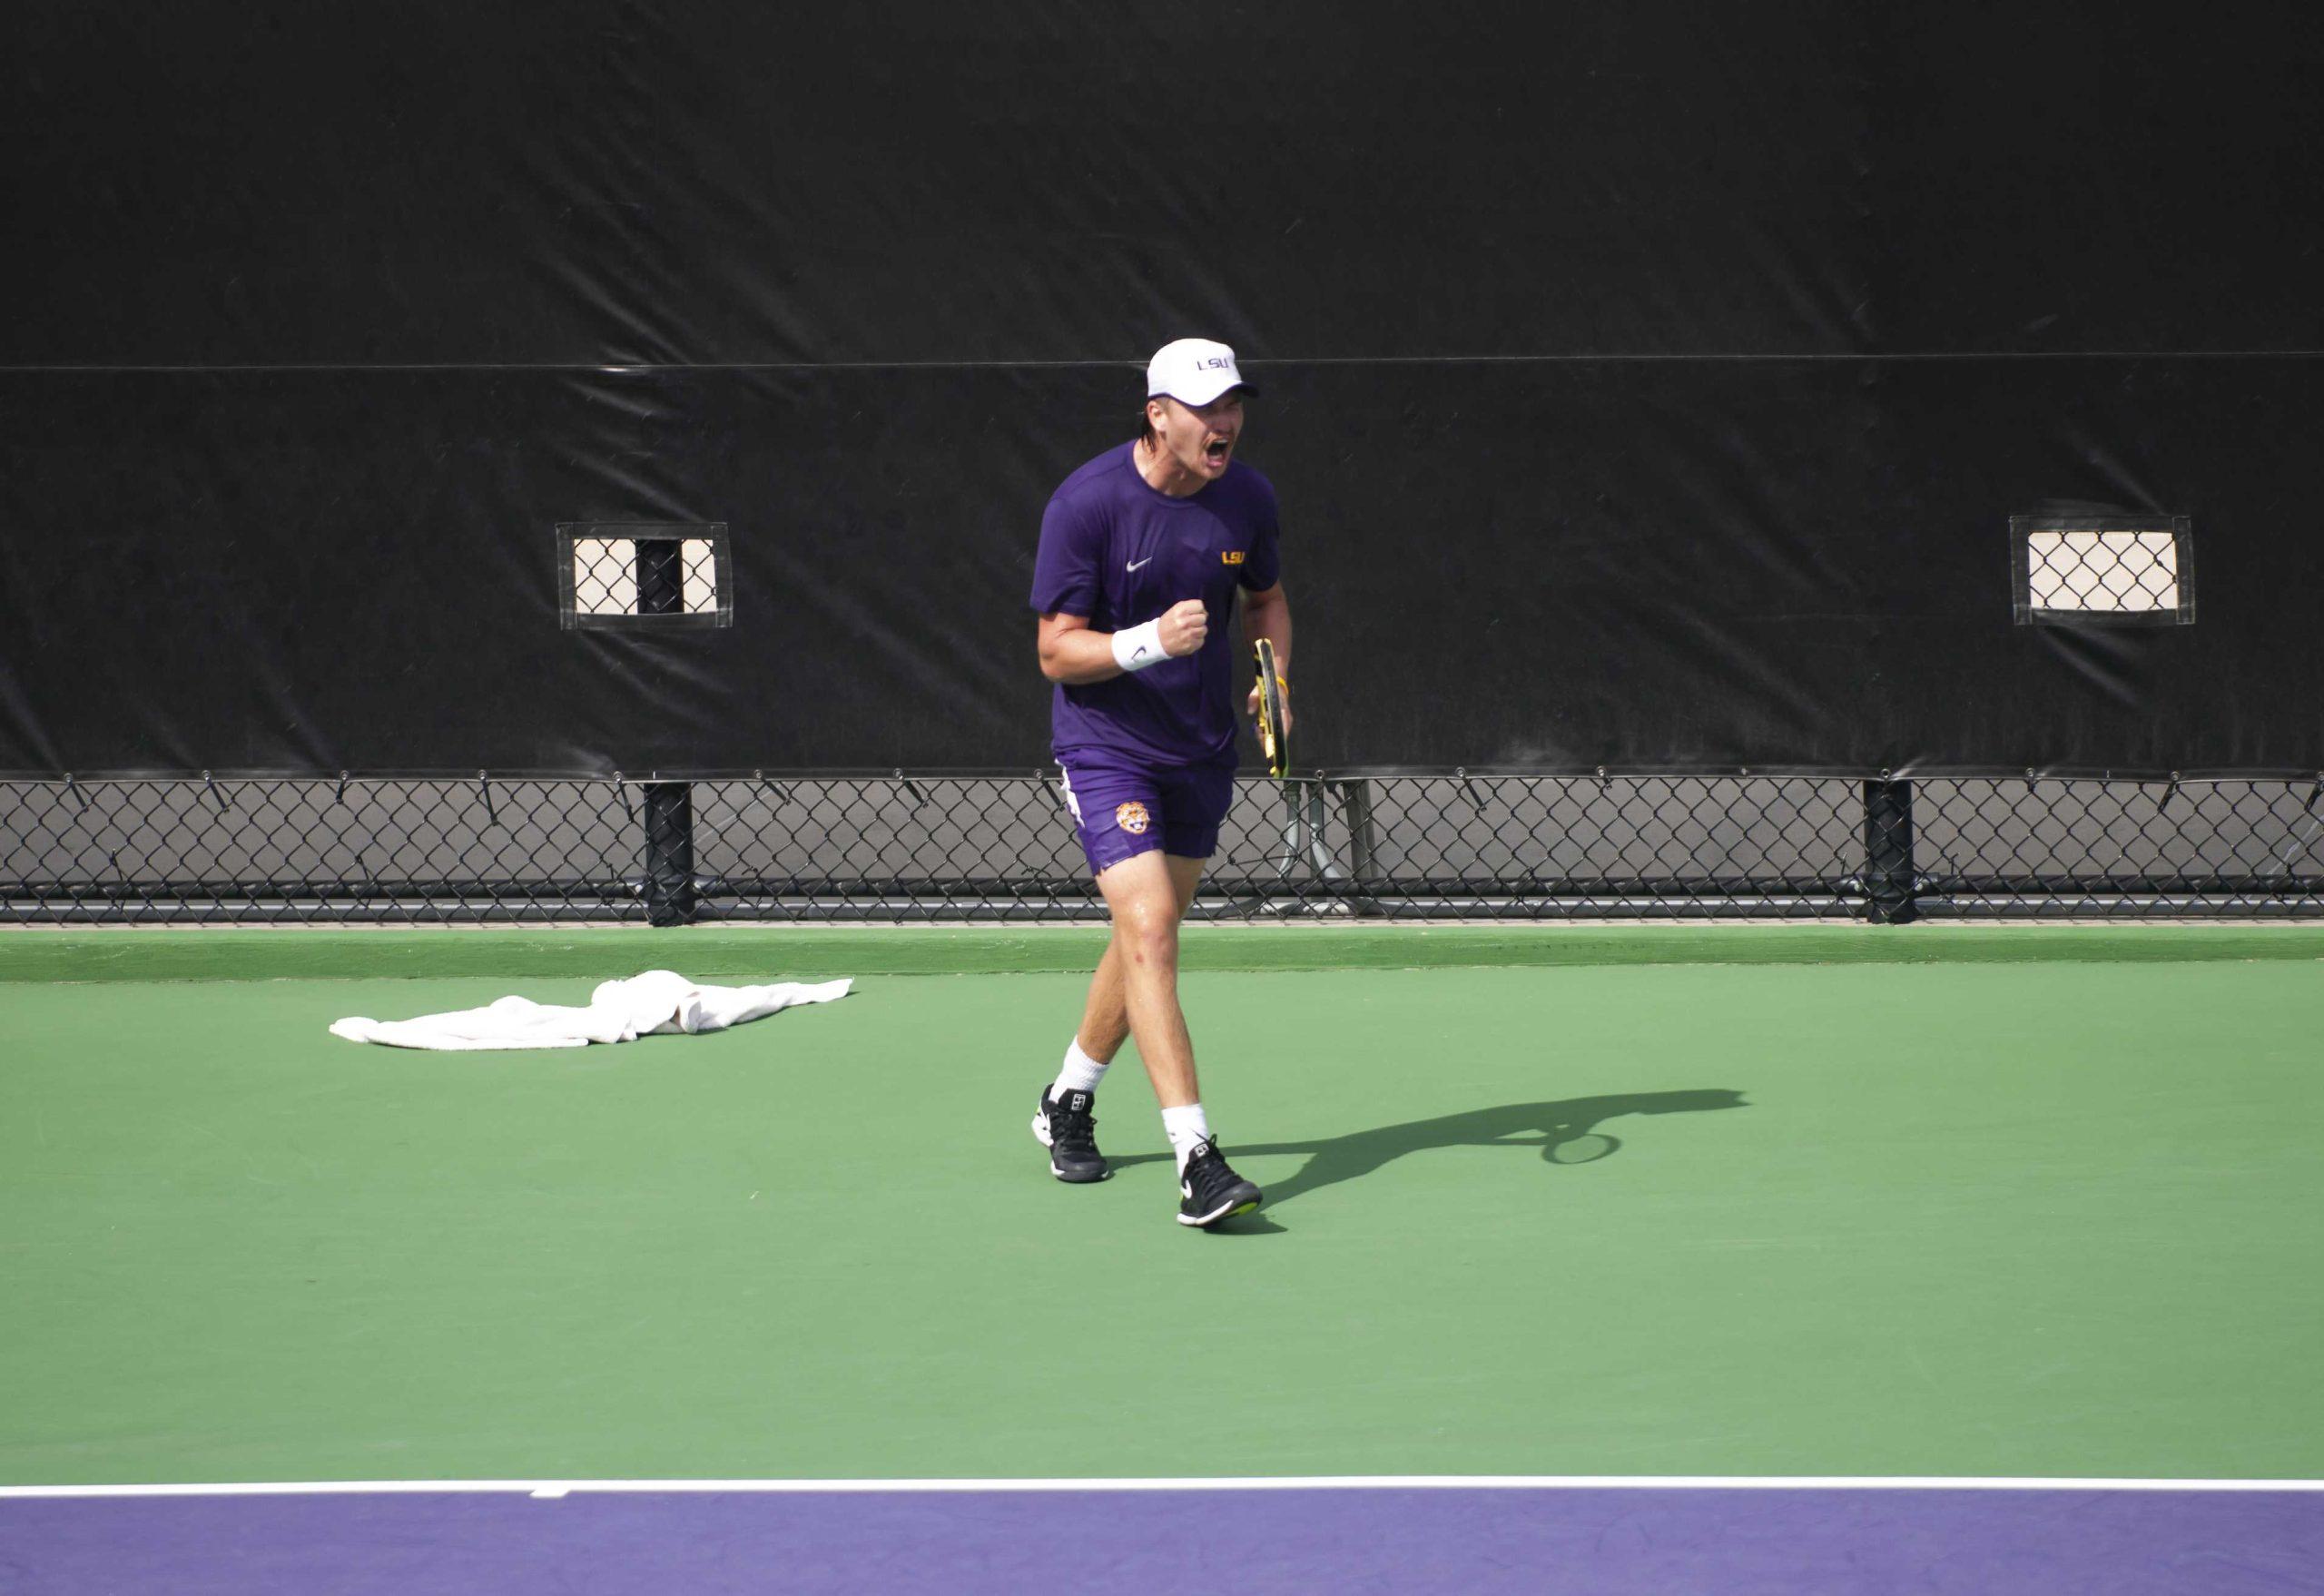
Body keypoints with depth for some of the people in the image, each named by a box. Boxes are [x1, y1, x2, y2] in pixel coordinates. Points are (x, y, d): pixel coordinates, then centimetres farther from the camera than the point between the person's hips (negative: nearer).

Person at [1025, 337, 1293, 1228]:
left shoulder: (1247, 498, -3)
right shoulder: (1086, 504, -19)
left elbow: (1265, 595, 17)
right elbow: (1056, 651, -16)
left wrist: (1275, 675, -2)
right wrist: (1150, 642, -32)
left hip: (1203, 751, 6)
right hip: (1106, 748, -6)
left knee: (1149, 931, 15)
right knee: (1150, 930, -18)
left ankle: (1069, 1103, 39)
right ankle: (1196, 1162, -24)